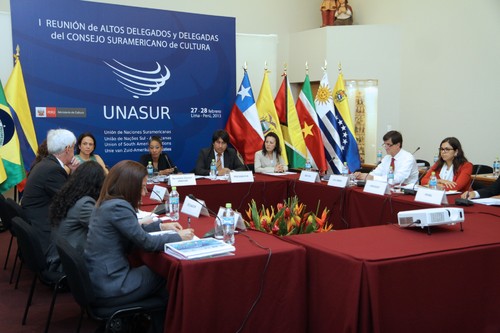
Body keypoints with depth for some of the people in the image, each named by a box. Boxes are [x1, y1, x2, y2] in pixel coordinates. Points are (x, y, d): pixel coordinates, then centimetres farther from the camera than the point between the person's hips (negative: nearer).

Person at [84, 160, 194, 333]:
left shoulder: (106, 203, 7)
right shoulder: (118, 207, -23)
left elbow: (134, 230, 20)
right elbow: (146, 242, -18)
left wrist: (161, 226, 15)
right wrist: (179, 237, -6)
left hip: (98, 279, 9)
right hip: (108, 288, -9)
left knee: (154, 271, 18)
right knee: (167, 277, 9)